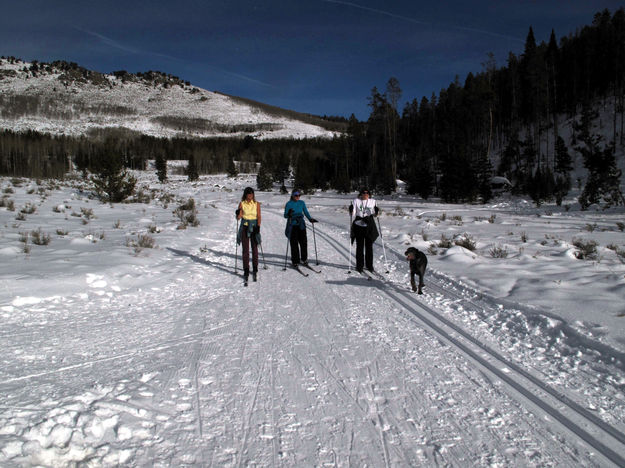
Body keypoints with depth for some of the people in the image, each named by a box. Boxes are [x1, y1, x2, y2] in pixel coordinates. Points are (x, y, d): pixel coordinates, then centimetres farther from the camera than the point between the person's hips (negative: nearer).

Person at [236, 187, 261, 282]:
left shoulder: (256, 204, 5)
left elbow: (259, 216, 0)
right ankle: (246, 270, 3)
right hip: (245, 227, 0)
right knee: (245, 249, -1)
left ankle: (255, 269, 11)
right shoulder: (242, 204, 4)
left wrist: (258, 226, -14)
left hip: (254, 227, 0)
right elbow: (238, 217, 0)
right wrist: (238, 213, -22)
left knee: (254, 249, 0)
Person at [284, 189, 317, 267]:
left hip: (301, 225, 3)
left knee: (303, 242, 0)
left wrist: (310, 219, -2)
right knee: (294, 244, -3)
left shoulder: (302, 203, 7)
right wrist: (289, 214, -27)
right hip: (292, 226, -3)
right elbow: (285, 215, -5)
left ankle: (304, 259, 15)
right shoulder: (289, 204, -4)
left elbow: (306, 212, 14)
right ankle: (295, 261, 5)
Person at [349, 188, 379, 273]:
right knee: (359, 246, 1)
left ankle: (369, 265, 16)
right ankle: (359, 266, 10)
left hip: (369, 226, 1)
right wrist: (351, 210, -20)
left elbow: (375, 213, 11)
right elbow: (353, 212, 0)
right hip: (358, 225, -1)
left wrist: (376, 212, -9)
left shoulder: (372, 201, 7)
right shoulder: (356, 201, 3)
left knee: (369, 246, 4)